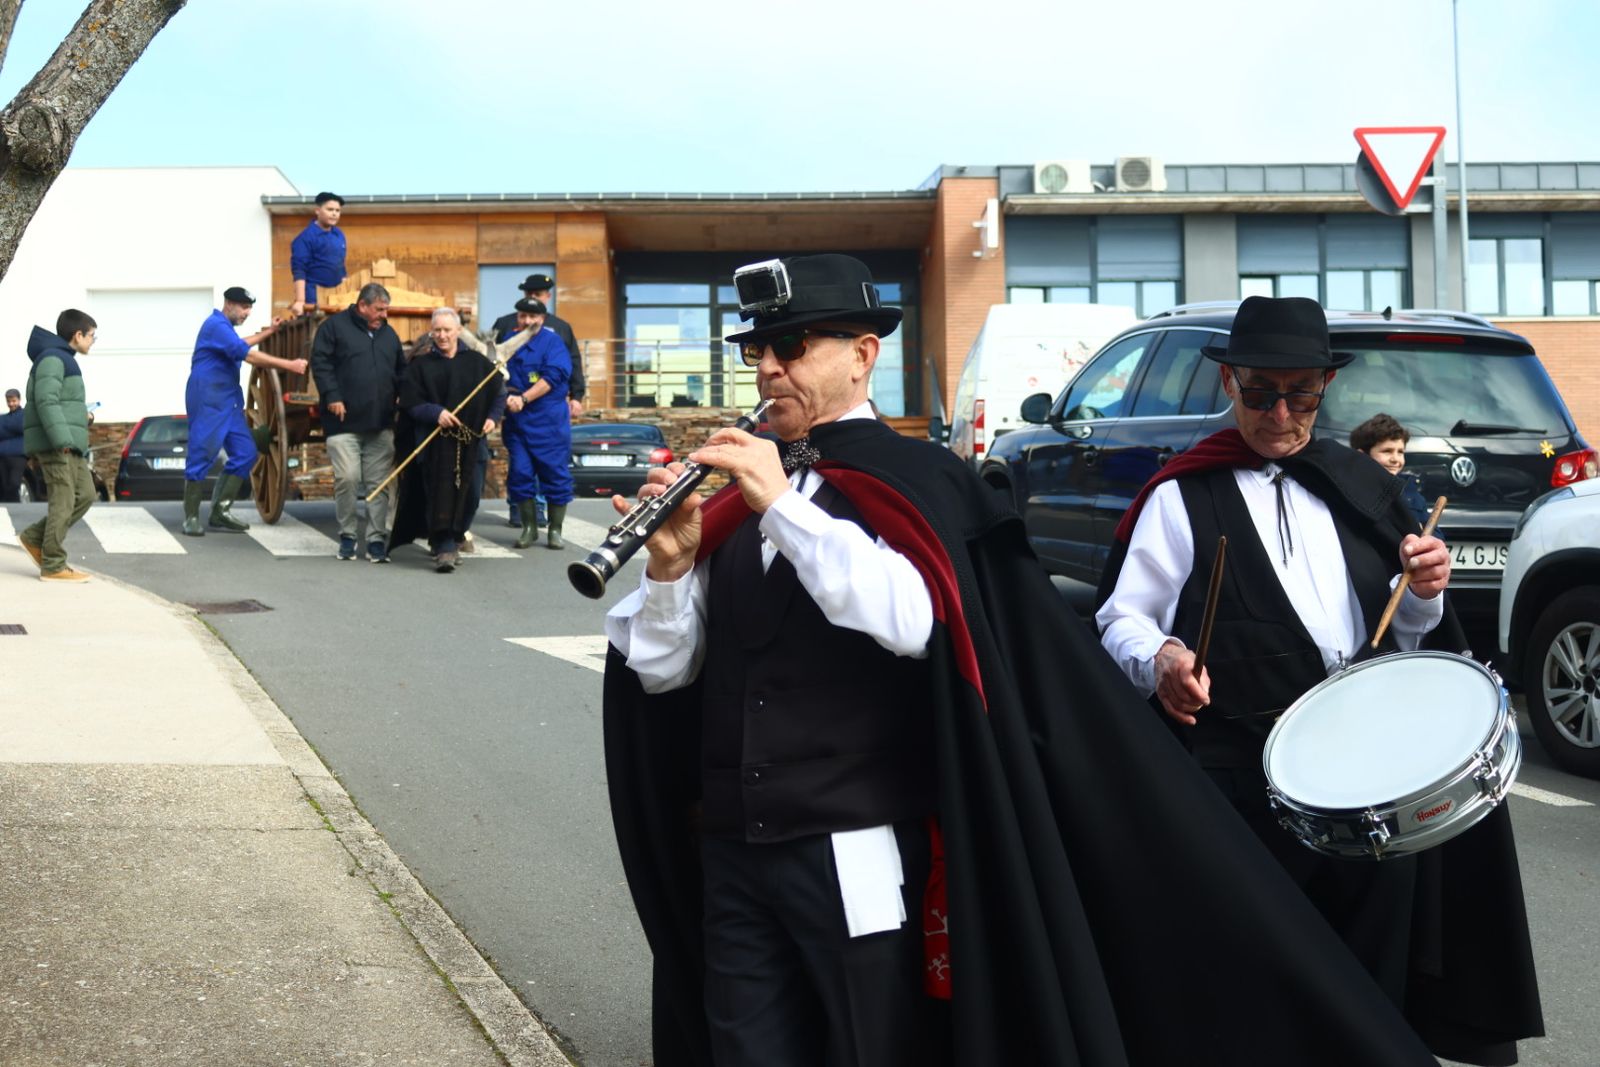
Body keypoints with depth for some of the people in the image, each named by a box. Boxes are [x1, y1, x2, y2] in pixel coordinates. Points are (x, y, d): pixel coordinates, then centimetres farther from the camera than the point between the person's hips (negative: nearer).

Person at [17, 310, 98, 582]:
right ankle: (53, 566, -4)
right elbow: (46, 401, -20)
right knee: (63, 501, -8)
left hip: (69, 444, 10)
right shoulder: (53, 358, -10)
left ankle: (34, 538, 14)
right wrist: (62, 439, -25)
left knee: (85, 494, 8)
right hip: (55, 444, -10)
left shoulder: (65, 360, 22)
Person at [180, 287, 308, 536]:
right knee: (201, 457, -8)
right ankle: (191, 518, -2)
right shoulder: (217, 325, -14)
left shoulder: (225, 327, 19)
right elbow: (247, 355, -24)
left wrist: (269, 332, 42)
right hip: (207, 402, -10)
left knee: (245, 453, 4)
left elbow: (240, 345, 42)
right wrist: (289, 365, -25)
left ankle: (220, 512, 8)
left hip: (228, 401, 10)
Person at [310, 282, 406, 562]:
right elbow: (320, 363, -5)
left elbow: (401, 371, 23)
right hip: (345, 421, -4)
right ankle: (347, 536, 7)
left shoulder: (388, 333, 17)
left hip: (381, 423, 5)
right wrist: (332, 396, -14)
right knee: (347, 478, -8)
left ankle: (377, 539, 6)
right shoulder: (334, 326, 1)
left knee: (379, 483, 2)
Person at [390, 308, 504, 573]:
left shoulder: (478, 362, 9)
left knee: (463, 495, 6)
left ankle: (454, 539, 23)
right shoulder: (420, 365, 5)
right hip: (435, 444, -2)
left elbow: (499, 392, 14)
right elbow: (410, 402, -1)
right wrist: (436, 413, -17)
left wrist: (493, 417, -3)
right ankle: (445, 547, -17)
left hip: (469, 442, 2)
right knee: (441, 492, -12)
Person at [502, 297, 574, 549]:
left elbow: (553, 376, -13)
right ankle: (529, 528, 14)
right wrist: (506, 397, -11)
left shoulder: (551, 341, -1)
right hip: (516, 420, 4)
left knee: (555, 474, -1)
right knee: (519, 473, 2)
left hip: (549, 421, -3)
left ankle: (555, 529, 8)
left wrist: (523, 399, -18)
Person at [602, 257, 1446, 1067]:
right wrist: (670, 567, -10)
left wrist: (781, 503, -23)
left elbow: (907, 621, -24)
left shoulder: (910, 481, -5)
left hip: (854, 859, -5)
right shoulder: (736, 501, 11)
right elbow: (662, 668, 8)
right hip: (731, 860, 5)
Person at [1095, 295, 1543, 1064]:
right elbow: (1121, 621, -5)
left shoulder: (1362, 487, 12)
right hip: (1248, 782, -4)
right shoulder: (1182, 498, 0)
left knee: (1372, 990, 13)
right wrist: (1162, 659, -25)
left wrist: (1422, 594, -5)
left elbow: (1403, 639, 16)